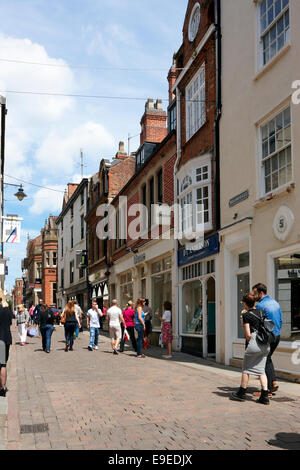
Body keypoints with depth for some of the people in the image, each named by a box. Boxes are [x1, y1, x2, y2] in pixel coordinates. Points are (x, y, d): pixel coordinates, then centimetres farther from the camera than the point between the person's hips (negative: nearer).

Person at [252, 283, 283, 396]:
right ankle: (273, 382, 15)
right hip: (277, 336, 8)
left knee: (265, 362, 0)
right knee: (268, 359, 23)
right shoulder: (276, 303, 11)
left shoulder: (260, 305, -15)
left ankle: (268, 390, 4)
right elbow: (281, 320, 17)